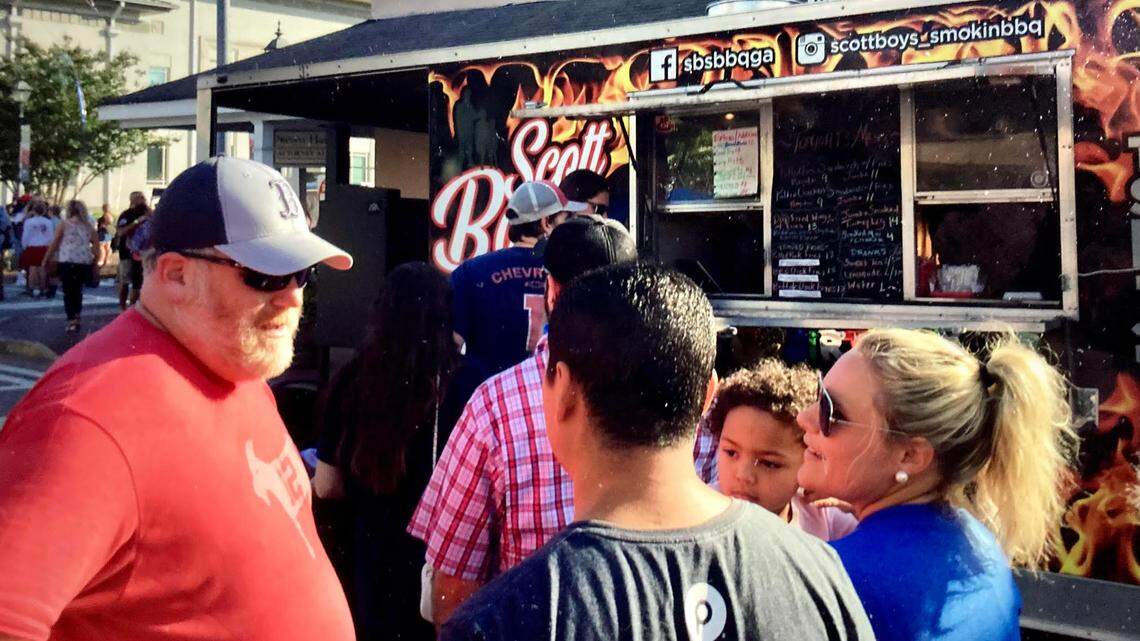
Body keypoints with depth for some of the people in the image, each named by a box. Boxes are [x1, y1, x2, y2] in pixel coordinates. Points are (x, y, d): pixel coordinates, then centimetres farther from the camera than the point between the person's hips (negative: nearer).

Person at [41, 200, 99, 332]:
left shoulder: (64, 223, 2)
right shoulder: (89, 226, 11)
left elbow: (54, 243, 1)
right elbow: (96, 244, 8)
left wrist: (46, 259, 8)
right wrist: (95, 259, 15)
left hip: (67, 261, -3)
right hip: (86, 261, 3)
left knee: (68, 292, 0)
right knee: (78, 290, 18)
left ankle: (72, 320, -9)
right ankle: (77, 317, 19)